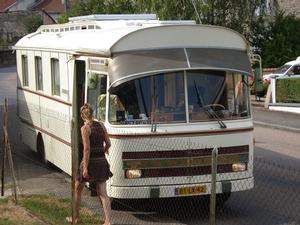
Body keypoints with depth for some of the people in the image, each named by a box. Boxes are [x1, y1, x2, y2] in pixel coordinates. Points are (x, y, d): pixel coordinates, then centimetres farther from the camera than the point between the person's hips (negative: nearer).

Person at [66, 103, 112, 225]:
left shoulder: (85, 128, -12)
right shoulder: (101, 125, 4)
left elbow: (87, 149, -17)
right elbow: (108, 143, 9)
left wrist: (85, 168, -17)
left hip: (90, 161, -5)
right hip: (102, 161, 5)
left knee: (77, 189, 17)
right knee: (102, 193, 4)